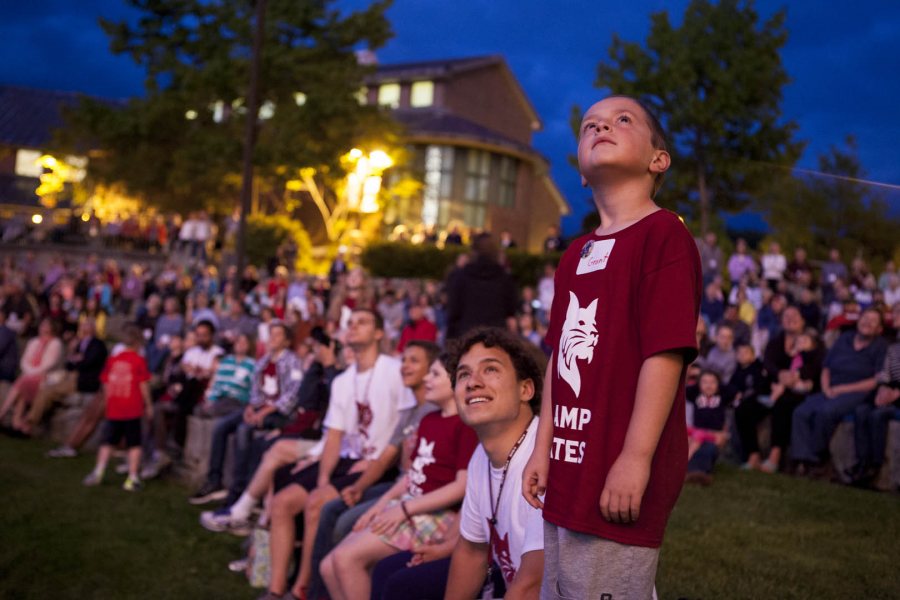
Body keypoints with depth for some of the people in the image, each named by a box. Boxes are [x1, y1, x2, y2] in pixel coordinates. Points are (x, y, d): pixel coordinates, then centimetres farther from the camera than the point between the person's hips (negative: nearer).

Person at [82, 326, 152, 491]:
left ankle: (98, 472, 10)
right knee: (134, 444, 3)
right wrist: (148, 405, 4)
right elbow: (144, 385, -6)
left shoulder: (112, 360, 7)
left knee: (108, 442, 16)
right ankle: (132, 479, 1)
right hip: (132, 410, -4)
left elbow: (106, 384, 10)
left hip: (113, 409, 4)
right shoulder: (139, 361, -6)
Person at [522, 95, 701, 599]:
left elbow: (666, 352, -18)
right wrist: (545, 448, 14)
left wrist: (636, 458, -20)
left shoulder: (663, 234, -10)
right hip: (568, 474, 9)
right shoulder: (576, 254, 15)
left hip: (617, 481, -8)